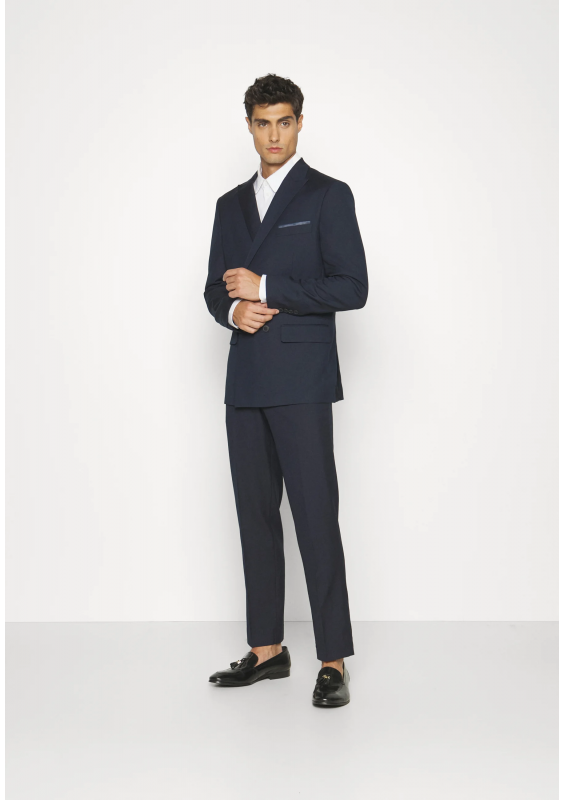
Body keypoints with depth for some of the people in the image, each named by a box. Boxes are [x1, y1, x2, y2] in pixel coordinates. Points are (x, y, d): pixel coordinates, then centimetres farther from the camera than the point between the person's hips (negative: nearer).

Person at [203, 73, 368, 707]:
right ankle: (266, 649, 18)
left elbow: (351, 287, -8)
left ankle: (334, 661, 0)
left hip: (302, 382, -6)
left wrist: (265, 287, -10)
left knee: (315, 517, -7)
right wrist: (234, 310, -5)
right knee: (256, 514, 9)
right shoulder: (231, 205, 18)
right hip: (245, 384, 6)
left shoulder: (328, 196, 1)